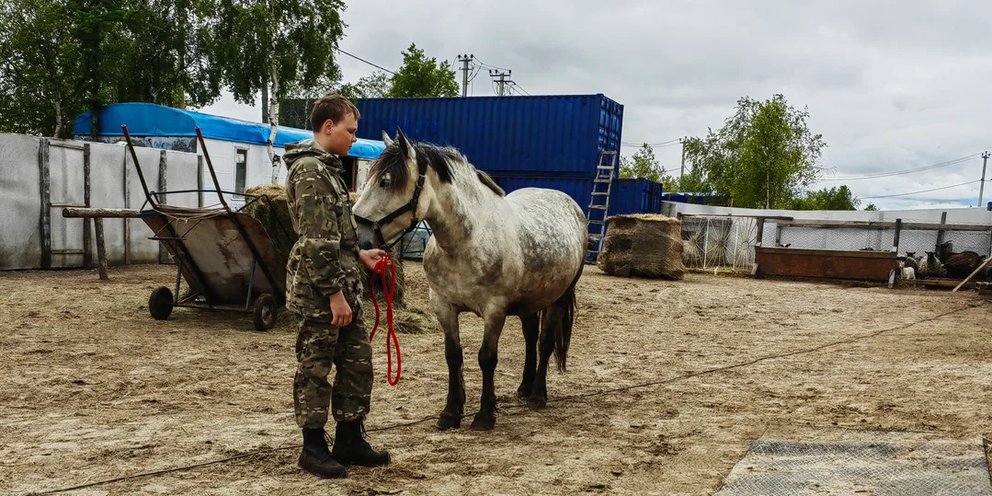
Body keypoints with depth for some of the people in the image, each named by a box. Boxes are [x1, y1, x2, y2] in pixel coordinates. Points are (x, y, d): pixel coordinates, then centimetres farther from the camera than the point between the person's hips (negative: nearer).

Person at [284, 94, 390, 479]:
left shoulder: (325, 167, 16)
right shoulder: (309, 170, -16)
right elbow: (315, 242, -21)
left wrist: (359, 255, 15)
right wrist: (335, 294, -21)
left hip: (343, 287, 10)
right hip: (320, 292, -10)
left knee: (358, 362, 14)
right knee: (315, 368, 3)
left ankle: (349, 440, 25)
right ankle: (313, 448, 15)